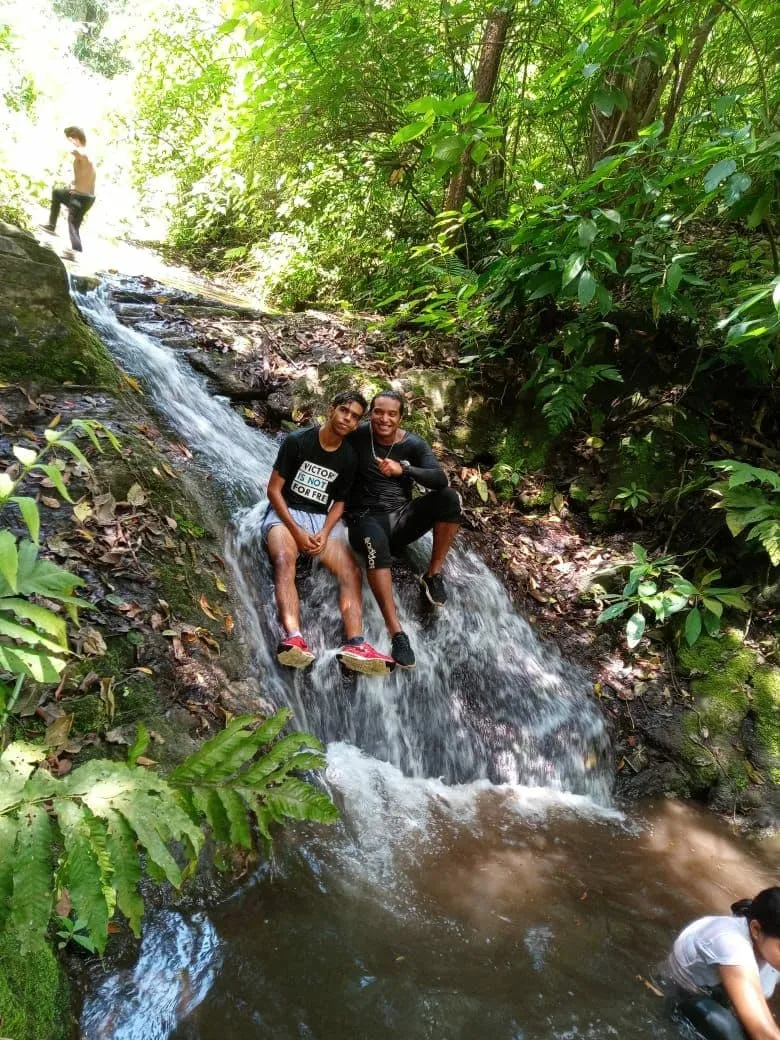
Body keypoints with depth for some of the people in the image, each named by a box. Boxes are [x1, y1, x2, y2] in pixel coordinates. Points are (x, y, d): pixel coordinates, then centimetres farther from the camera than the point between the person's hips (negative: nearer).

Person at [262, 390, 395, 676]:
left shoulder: (348, 458, 9)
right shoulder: (297, 441, -4)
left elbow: (339, 501, 12)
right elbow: (274, 489, -6)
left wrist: (324, 534, -9)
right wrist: (296, 531, -17)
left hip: (320, 520, 5)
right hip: (285, 514, -4)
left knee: (351, 571, -21)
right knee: (284, 559, -37)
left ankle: (355, 645, -36)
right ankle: (293, 639, -55)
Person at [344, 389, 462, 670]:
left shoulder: (414, 444, 1)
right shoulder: (357, 437, -1)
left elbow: (440, 479, -15)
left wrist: (403, 469, -30)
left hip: (403, 517, 3)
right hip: (367, 518, -3)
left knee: (448, 497, -23)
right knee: (376, 544, -40)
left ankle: (433, 574, -8)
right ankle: (396, 632, -42)